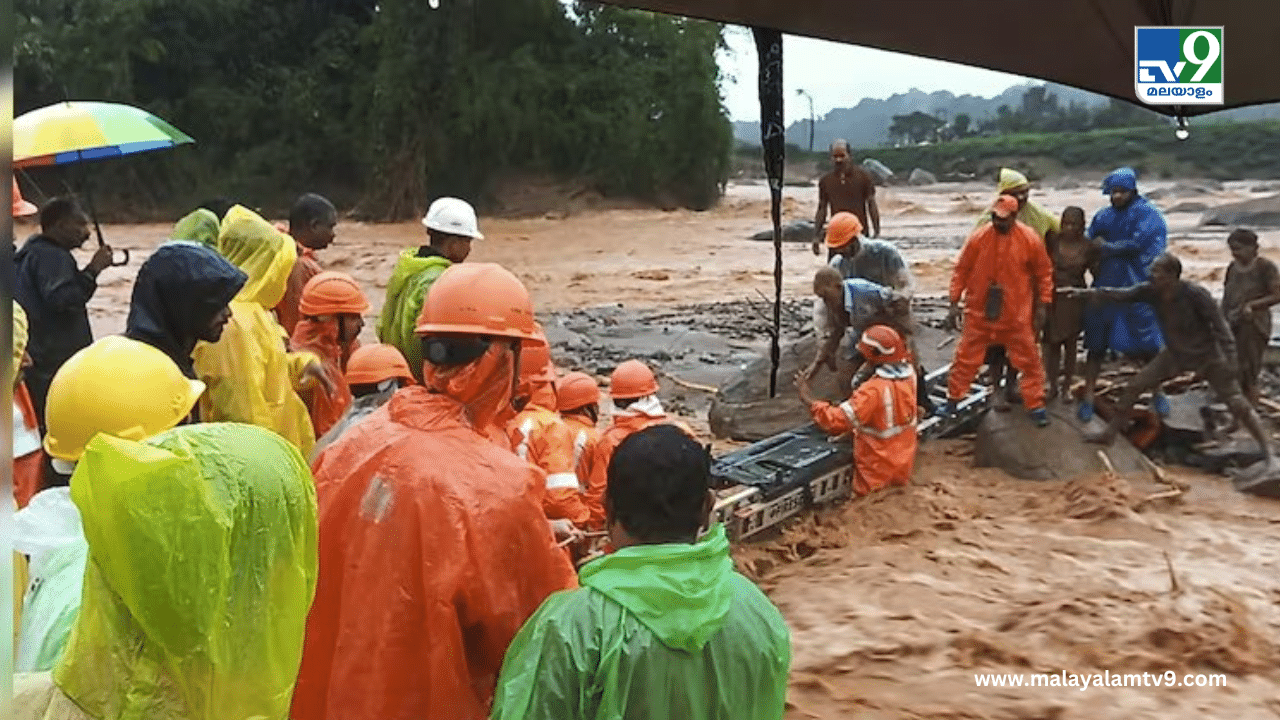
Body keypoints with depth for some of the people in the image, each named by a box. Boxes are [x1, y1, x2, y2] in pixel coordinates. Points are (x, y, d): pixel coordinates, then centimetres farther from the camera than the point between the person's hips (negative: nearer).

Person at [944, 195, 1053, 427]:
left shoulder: (1030, 240, -10)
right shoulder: (978, 237, -10)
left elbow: (1044, 273, 1)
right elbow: (961, 271, -1)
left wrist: (1041, 306, 1)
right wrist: (954, 304, -2)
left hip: (1017, 315, 0)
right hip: (979, 312, 0)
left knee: (1029, 360, 8)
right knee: (966, 357, 8)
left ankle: (1036, 405, 20)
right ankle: (952, 401, 22)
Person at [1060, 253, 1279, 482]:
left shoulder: (1195, 295, -28)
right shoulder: (1151, 292, -14)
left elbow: (1220, 326, -22)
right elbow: (1120, 294, -12)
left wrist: (1230, 360, -24)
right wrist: (1085, 292, -20)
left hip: (1207, 356, -5)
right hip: (1175, 354, 5)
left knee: (1237, 403, -3)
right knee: (1133, 386, 1)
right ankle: (1109, 433, 14)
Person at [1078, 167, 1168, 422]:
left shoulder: (1148, 215, -4)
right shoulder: (1103, 217, 8)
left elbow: (1138, 244, -14)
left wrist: (1106, 247, -4)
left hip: (1139, 289, -3)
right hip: (1106, 288, 3)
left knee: (1150, 344, 5)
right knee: (1096, 343, 4)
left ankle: (1158, 393, 22)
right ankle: (1088, 396, 11)